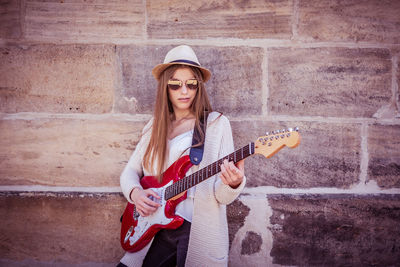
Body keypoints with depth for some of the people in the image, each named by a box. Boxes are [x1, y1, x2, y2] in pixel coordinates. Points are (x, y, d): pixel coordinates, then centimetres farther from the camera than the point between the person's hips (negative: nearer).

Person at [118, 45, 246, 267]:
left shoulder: (216, 124, -4)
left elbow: (222, 196, -8)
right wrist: (135, 192, -8)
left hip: (198, 231, -3)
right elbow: (130, 171, 14)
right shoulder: (155, 127, 8)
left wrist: (233, 184, -31)